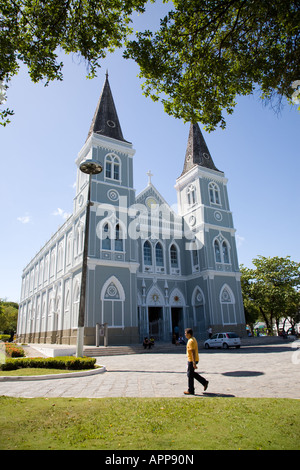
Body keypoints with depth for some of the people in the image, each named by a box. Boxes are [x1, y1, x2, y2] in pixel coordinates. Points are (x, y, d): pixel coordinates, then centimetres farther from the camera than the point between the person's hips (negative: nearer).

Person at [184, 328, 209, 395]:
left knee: (190, 375, 2)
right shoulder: (193, 339, 11)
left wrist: (194, 363, -25)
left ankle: (190, 391, 13)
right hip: (193, 360, 10)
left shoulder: (191, 341, -21)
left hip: (192, 360, -10)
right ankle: (204, 382, 19)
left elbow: (193, 352, -25)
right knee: (192, 373, 20)